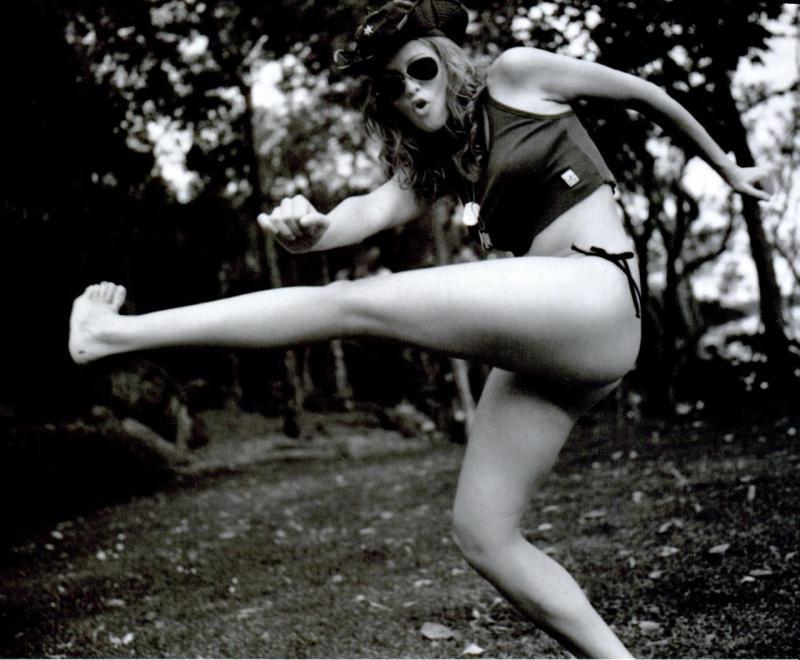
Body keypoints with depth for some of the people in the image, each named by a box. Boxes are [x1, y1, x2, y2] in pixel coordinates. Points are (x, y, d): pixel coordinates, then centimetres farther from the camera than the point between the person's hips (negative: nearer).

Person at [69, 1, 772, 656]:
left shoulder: (518, 74, 9)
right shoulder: (433, 166, 23)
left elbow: (645, 92, 19)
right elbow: (375, 209, 2)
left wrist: (724, 164, 29)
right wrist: (315, 227, -22)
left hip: (594, 295, -9)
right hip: (545, 345, 9)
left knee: (355, 303, -17)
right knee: (482, 535, 3)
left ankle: (116, 334, -14)